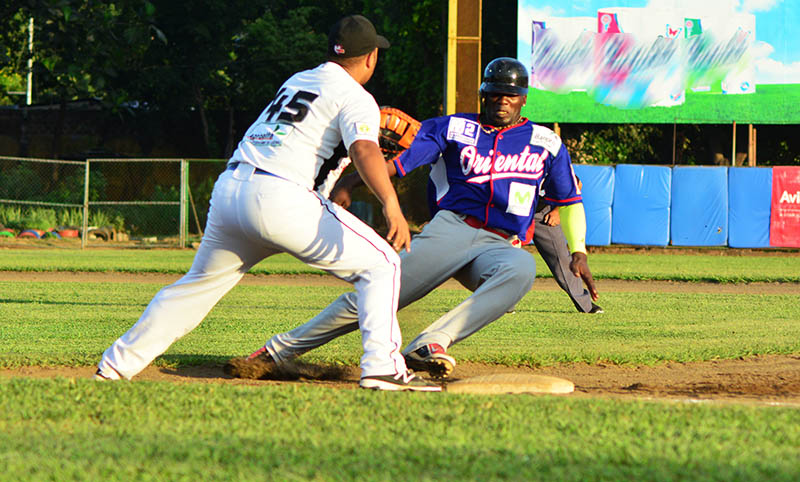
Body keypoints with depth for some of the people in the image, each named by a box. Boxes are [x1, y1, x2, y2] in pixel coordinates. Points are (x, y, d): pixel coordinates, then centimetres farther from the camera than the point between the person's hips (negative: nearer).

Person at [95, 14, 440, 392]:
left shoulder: (296, 81, 27)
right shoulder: (355, 98, 4)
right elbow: (363, 150, -16)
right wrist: (391, 205, -29)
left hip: (228, 190, 7)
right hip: (280, 197, -7)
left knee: (200, 283, 23)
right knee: (380, 262, 1)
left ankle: (116, 365, 22)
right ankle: (382, 366, -13)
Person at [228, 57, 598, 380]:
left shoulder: (546, 143, 17)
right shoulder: (452, 127, 13)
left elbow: (569, 201, 19)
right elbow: (399, 163, 3)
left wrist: (578, 252, 3)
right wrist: (350, 183, -12)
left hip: (501, 246, 0)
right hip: (449, 228, 0)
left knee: (521, 268, -37)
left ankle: (430, 344, -46)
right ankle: (278, 350, -1)